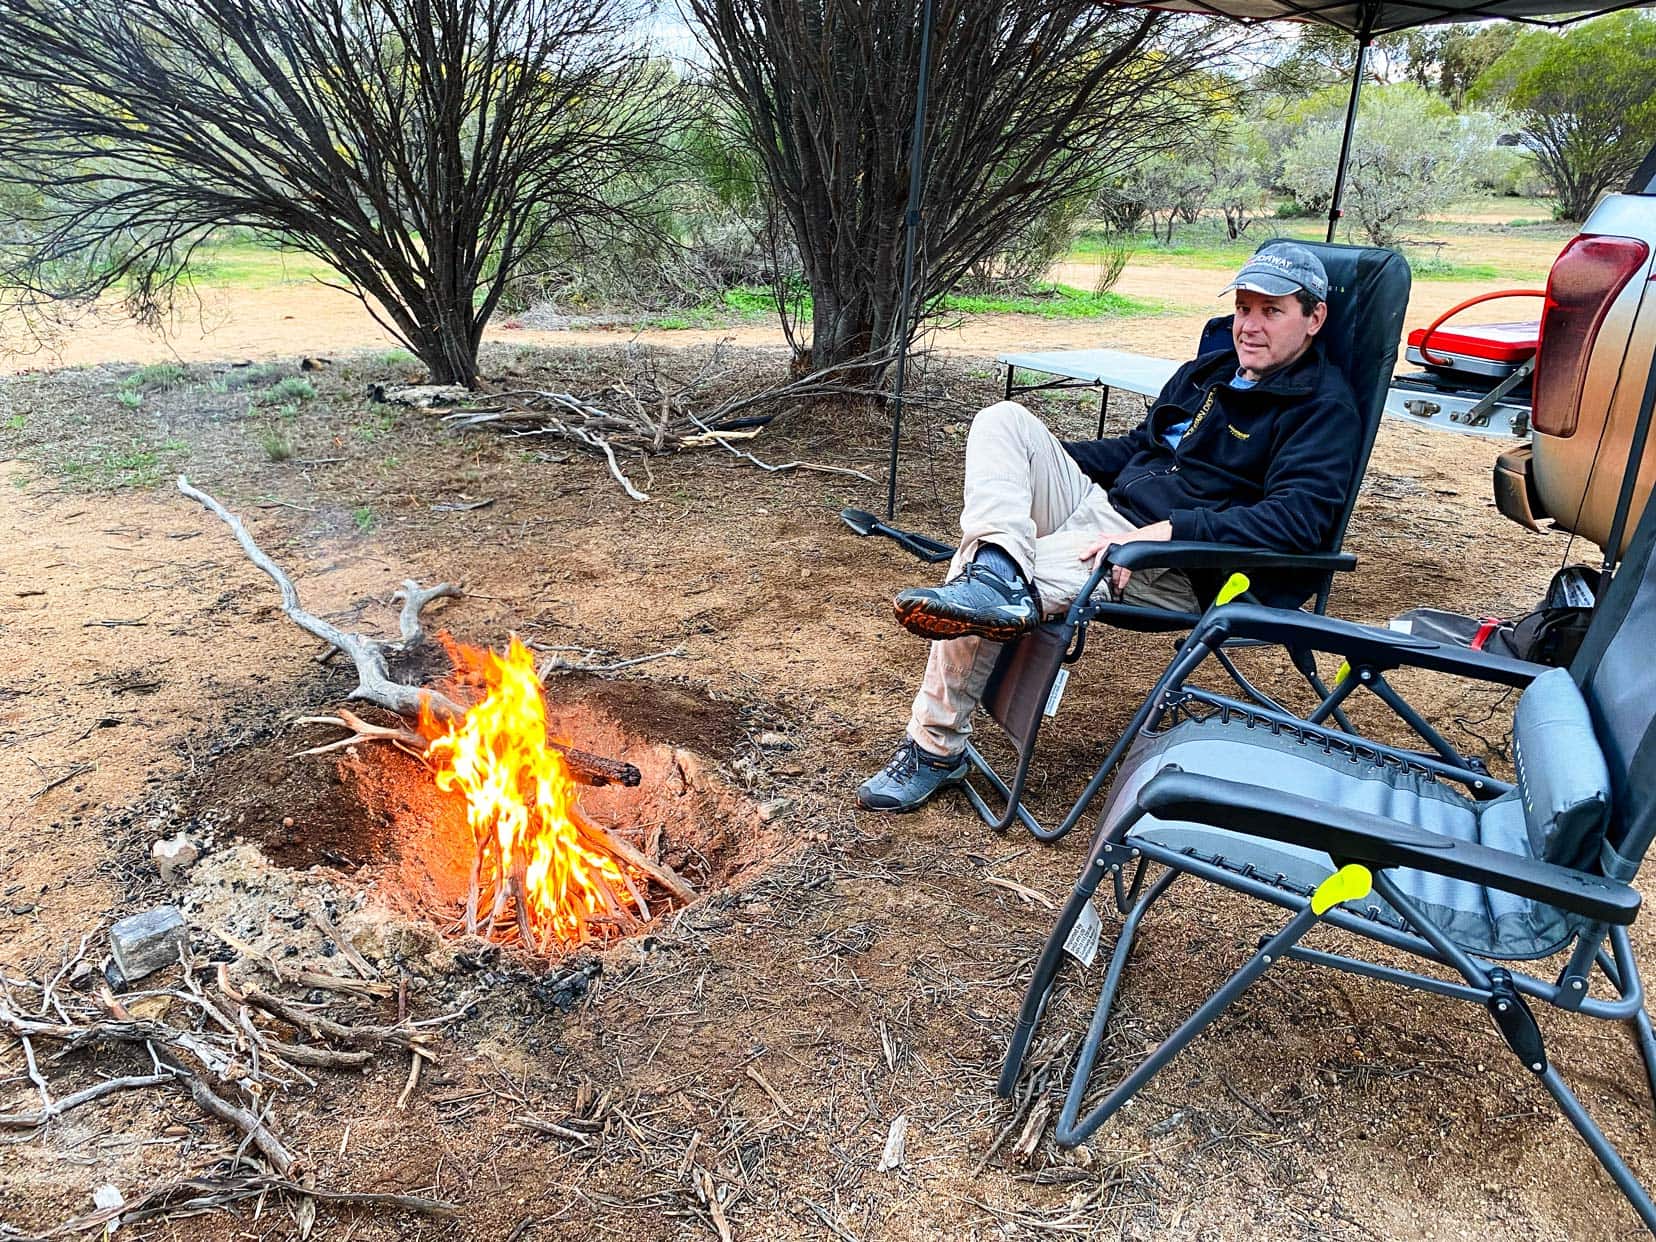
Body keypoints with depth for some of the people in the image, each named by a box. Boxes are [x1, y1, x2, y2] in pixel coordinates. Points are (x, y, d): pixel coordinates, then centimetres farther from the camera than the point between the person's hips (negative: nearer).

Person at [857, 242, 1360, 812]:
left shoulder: (1324, 407, -5)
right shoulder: (1209, 370, 20)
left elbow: (1297, 519, -21)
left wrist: (1162, 531, -31)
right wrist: (1044, 457, 15)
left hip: (1175, 568, -9)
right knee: (1004, 418, -13)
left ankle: (936, 750, -22)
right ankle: (1000, 575, -36)